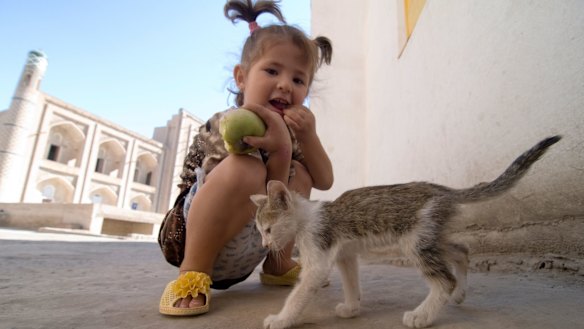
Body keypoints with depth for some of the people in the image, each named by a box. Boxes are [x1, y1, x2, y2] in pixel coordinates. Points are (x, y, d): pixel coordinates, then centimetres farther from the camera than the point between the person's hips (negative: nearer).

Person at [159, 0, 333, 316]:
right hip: (200, 242, -7)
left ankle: (278, 265, 6)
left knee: (299, 172, -1)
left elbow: (324, 181, 1)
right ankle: (192, 273, -17)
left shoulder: (291, 128, 2)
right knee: (245, 168, -33)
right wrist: (281, 149, -33)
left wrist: (308, 136, -15)